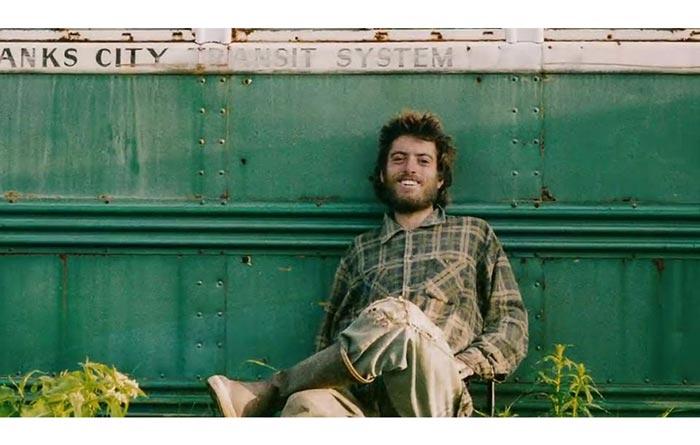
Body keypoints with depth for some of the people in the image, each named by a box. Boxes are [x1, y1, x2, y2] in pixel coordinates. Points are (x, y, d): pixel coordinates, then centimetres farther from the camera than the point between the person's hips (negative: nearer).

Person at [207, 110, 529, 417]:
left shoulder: (474, 235, 26)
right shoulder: (361, 250, 31)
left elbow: (512, 322, 18)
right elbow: (329, 337, 26)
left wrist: (465, 364, -2)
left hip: (436, 395, -2)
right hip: (360, 395, 2)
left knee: (393, 315, -34)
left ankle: (268, 392, -22)